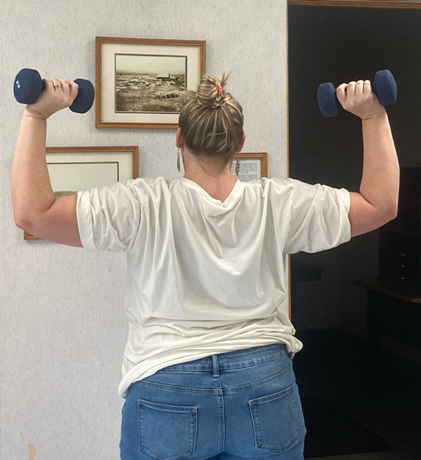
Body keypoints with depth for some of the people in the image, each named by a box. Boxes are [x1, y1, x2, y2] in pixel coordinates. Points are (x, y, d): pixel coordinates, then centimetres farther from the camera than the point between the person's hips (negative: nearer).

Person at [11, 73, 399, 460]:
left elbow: (32, 211, -17)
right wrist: (374, 116, 6)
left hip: (167, 398, -2)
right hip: (265, 393, 2)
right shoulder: (278, 203, -5)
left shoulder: (147, 206, -12)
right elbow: (382, 204, 3)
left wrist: (36, 116, -11)